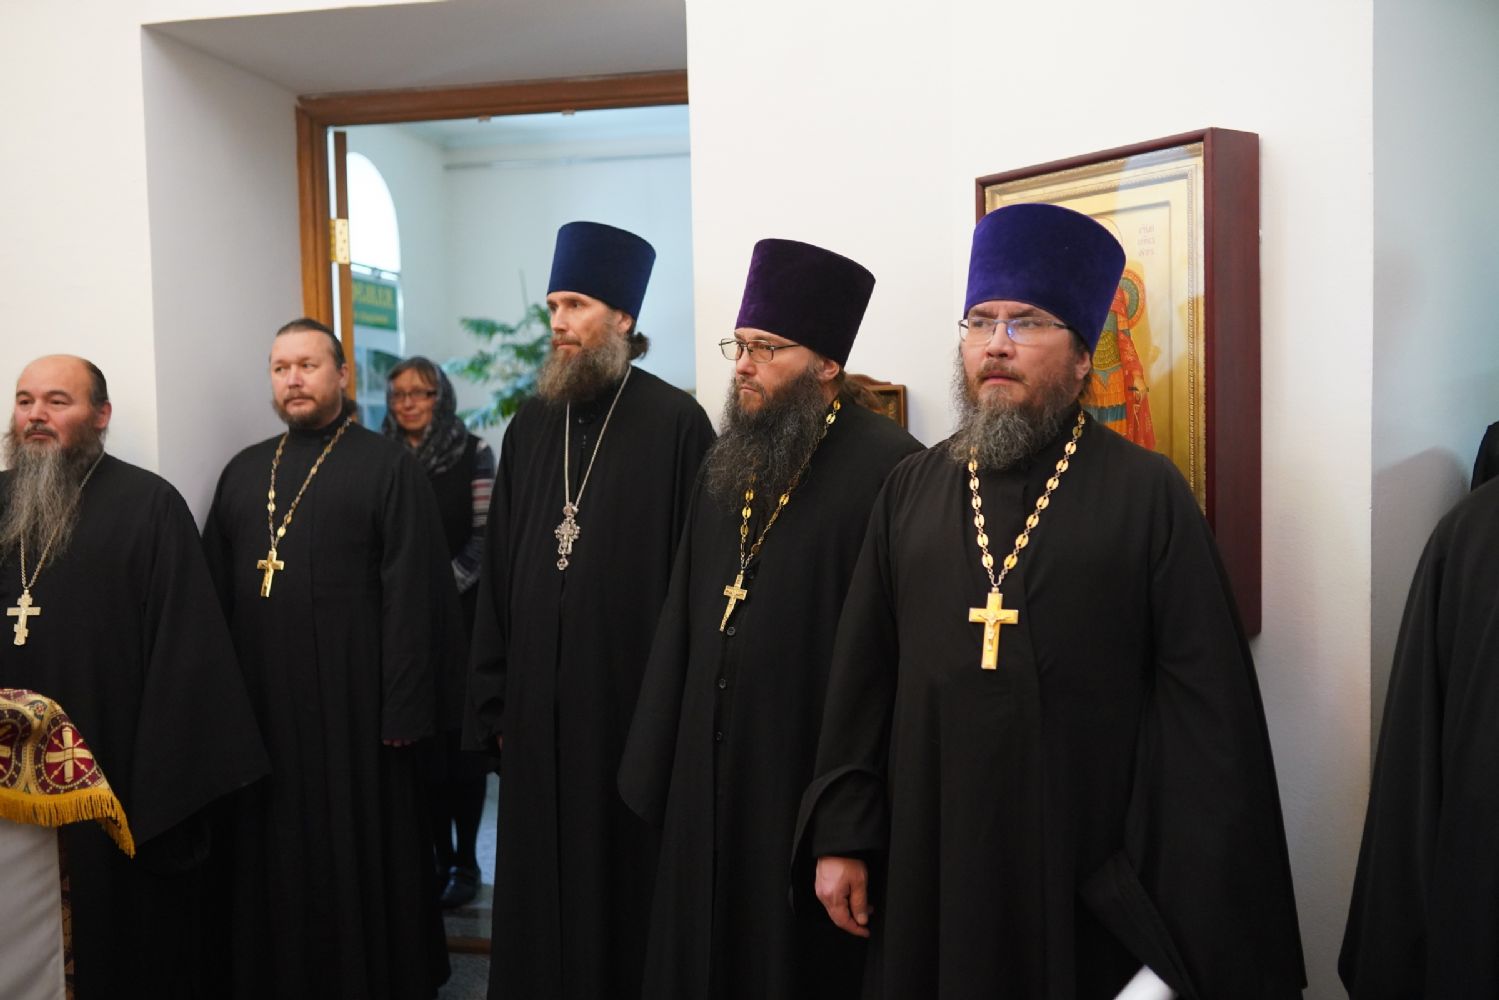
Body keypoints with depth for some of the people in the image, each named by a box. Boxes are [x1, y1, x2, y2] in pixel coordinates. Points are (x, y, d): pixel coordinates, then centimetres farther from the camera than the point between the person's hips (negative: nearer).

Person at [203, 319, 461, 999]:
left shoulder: (388, 468, -4)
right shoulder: (243, 472, 13)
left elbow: (412, 598, -9)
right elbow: (216, 590, 12)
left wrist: (403, 710, -14)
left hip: (352, 706, -4)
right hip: (258, 707, 5)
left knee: (356, 862, 5)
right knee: (271, 861, 13)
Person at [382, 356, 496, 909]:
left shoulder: (472, 453, 2)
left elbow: (487, 533, -3)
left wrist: (446, 585, -12)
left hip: (461, 614, -2)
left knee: (462, 737, 0)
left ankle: (466, 861, 9)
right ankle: (440, 857, 14)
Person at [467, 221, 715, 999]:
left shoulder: (675, 423, -8)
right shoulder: (528, 427, 9)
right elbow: (499, 571, 10)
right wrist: (495, 699, 8)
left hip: (632, 697, -5)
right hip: (537, 699, 5)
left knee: (625, 878, 8)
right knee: (540, 882, 14)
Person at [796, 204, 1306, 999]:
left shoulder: (1148, 494, -5)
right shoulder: (909, 491, 6)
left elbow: (1206, 708, -8)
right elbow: (861, 674, 6)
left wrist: (1195, 907, -11)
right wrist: (840, 835, 3)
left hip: (1094, 877, -3)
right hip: (928, 863, 3)